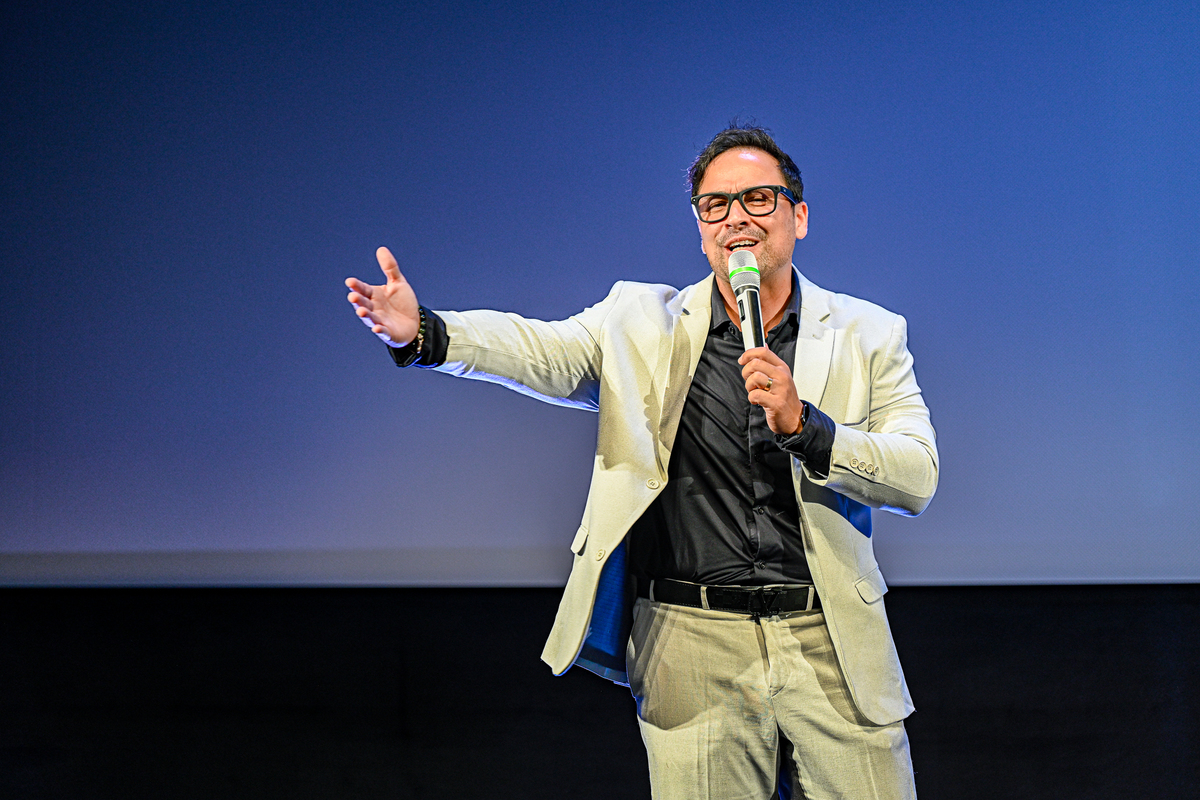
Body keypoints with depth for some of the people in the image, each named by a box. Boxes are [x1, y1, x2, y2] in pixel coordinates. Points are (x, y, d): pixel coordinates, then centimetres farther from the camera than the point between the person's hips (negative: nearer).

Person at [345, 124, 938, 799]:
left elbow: (918, 477, -5)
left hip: (834, 650, 1)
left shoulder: (868, 334, 5)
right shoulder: (644, 322, 6)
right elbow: (541, 349, -12)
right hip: (695, 652, 0)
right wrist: (423, 333, -31)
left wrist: (803, 425, -20)